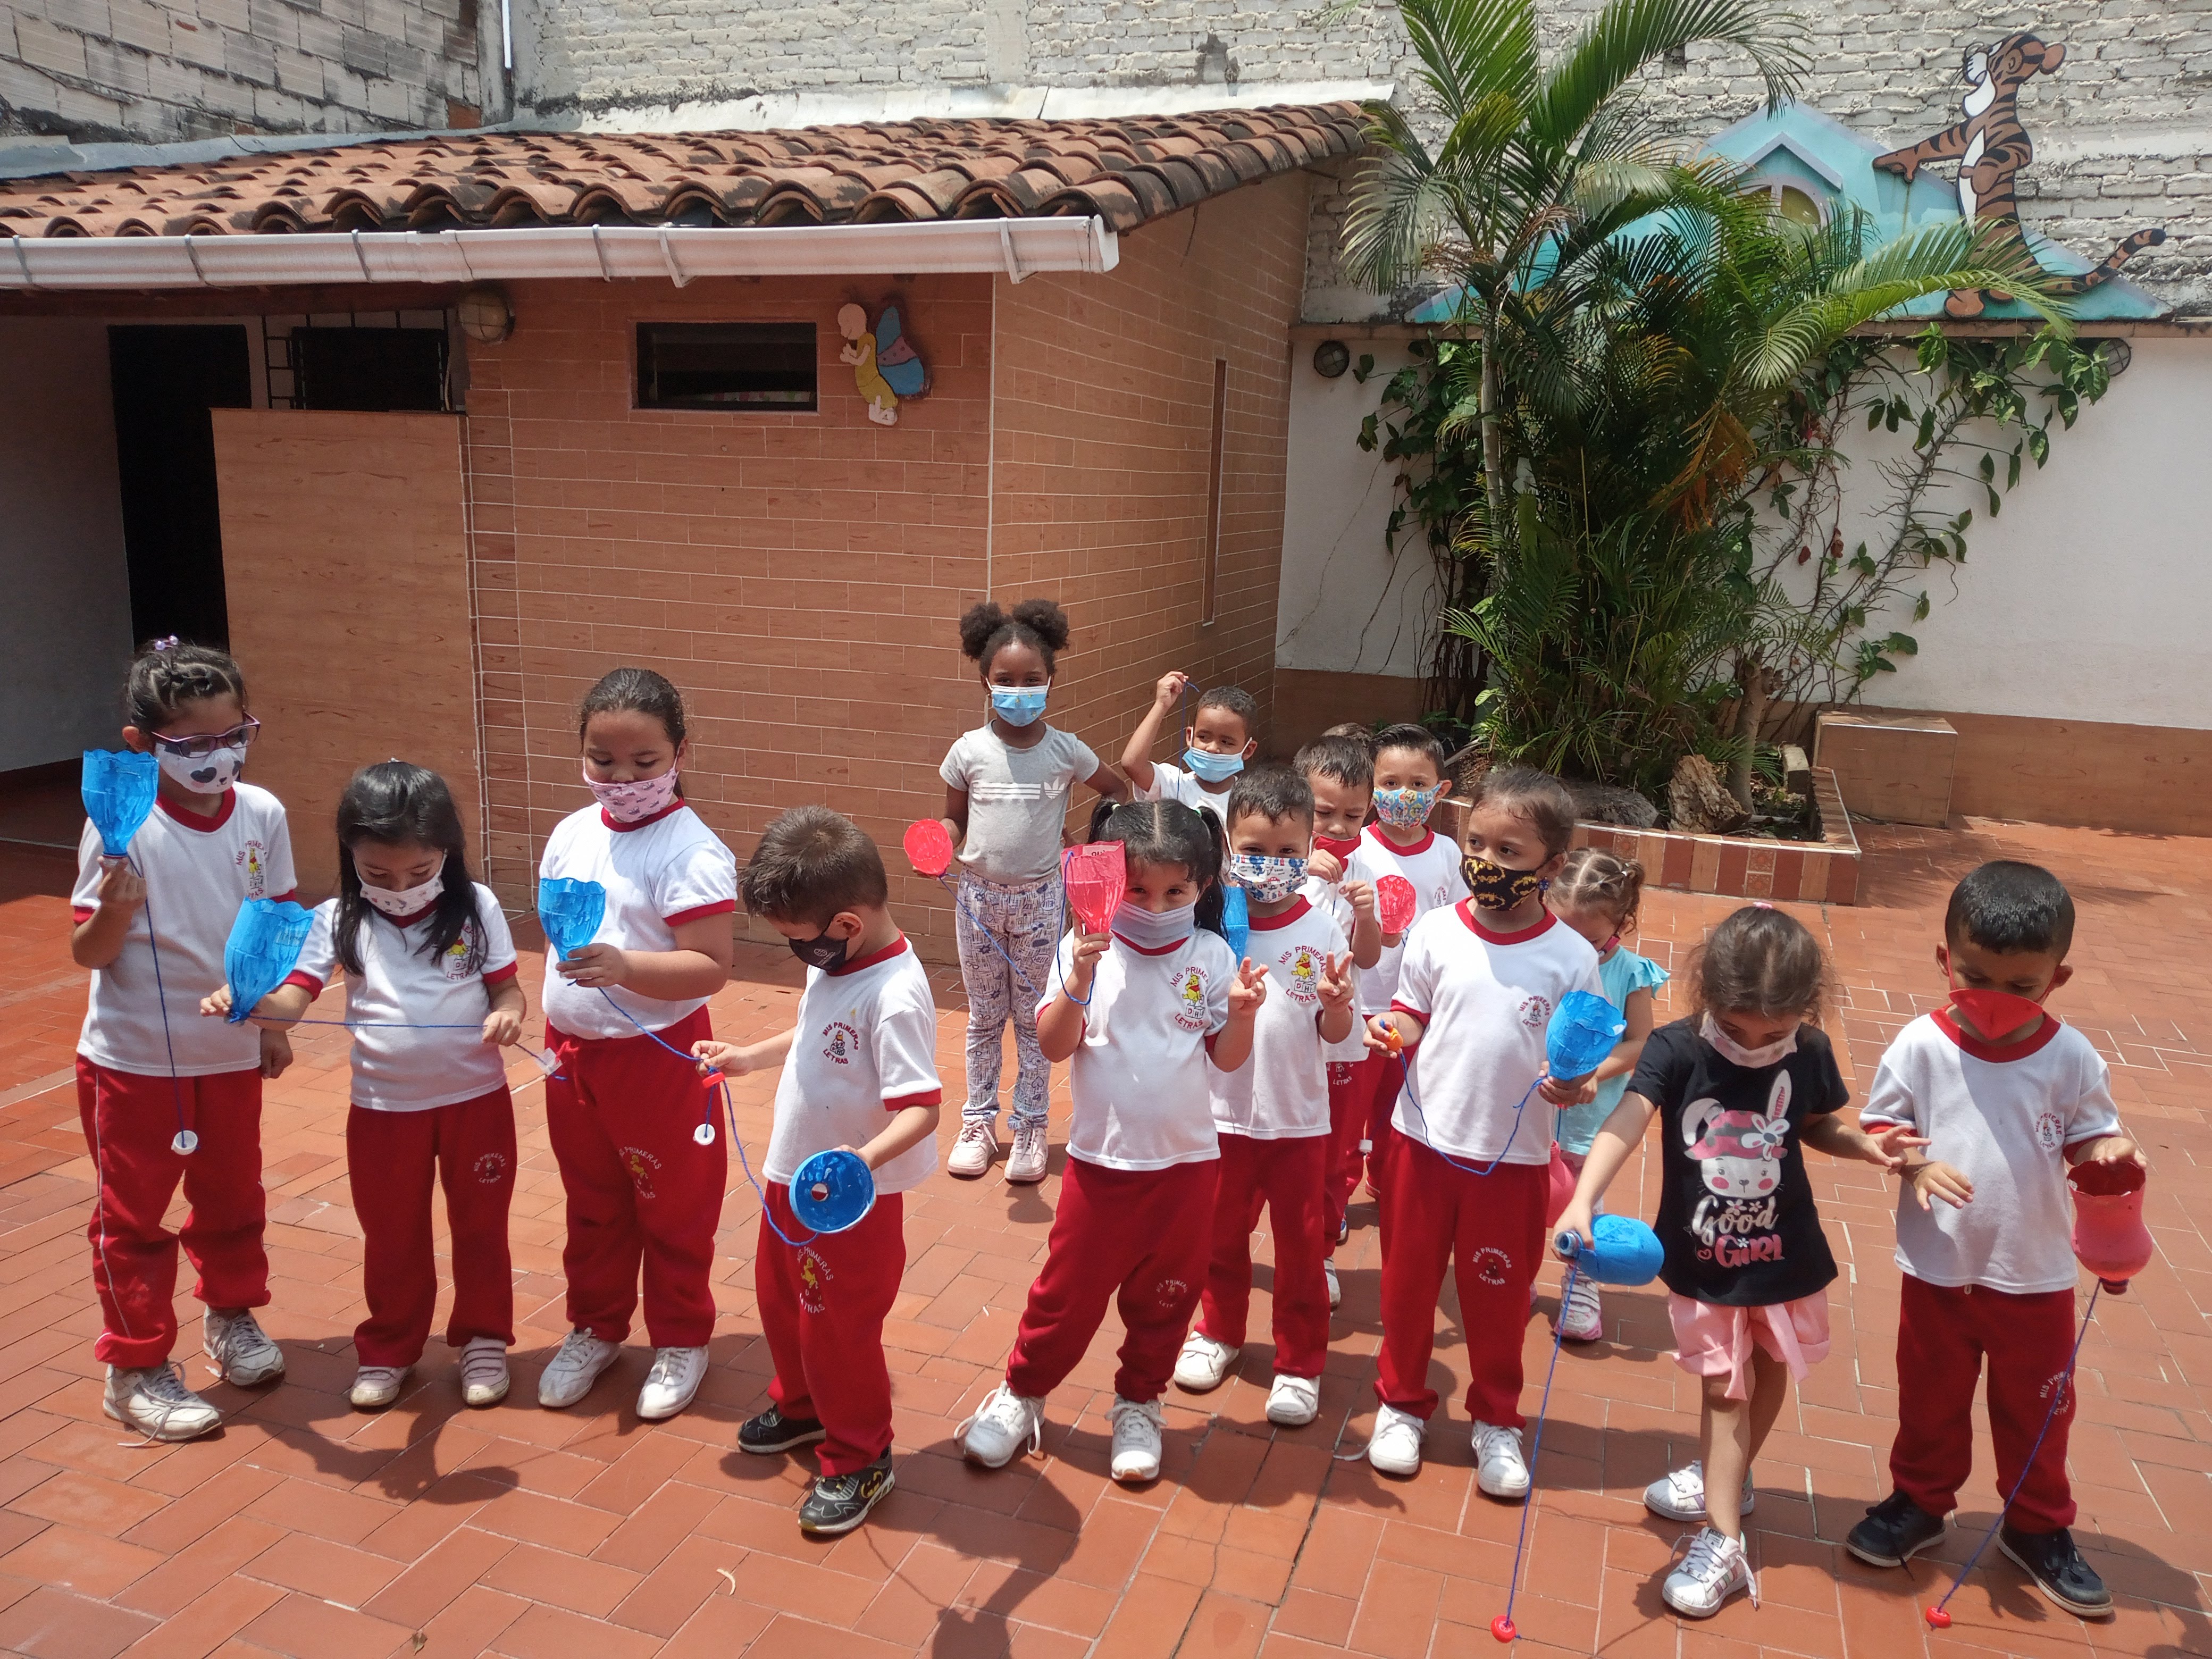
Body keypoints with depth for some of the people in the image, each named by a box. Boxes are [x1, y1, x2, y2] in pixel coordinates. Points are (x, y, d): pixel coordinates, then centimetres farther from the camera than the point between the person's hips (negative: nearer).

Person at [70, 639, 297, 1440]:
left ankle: (233, 1316, 42)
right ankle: (134, 1367, 25)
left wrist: (274, 1022, 8)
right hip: (134, 1060, -3)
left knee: (232, 1197, 20)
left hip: (232, 1052, 4)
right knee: (133, 1217, 11)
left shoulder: (261, 814, -7)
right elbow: (89, 952, -14)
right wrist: (112, 910, -35)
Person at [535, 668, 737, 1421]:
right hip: (573, 1050, 6)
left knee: (672, 1209, 11)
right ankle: (595, 1328, 40)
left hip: (658, 1056, -6)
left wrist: (623, 966, -37)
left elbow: (711, 966, -24)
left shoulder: (691, 852, -19)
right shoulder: (572, 834, 3)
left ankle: (680, 1340, 30)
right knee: (591, 1203, 21)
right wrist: (550, 1021, 14)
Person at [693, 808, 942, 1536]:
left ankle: (859, 1460, 29)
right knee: (781, 1300, 26)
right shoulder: (836, 964, -1)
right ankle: (802, 1406, 52)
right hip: (793, 1179, 9)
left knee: (836, 1327, 6)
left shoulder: (895, 996, -30)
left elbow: (921, 1107, -33)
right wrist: (748, 1056, 15)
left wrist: (865, 1158, -47)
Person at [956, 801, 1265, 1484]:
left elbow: (1227, 1057, -2)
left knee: (1164, 1296, 15)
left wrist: (1242, 1013, -21)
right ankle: (1022, 1393, 33)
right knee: (1069, 1289, 11)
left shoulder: (1212, 956, -5)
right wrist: (1078, 983, -28)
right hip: (1100, 1158, -1)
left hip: (1185, 1162, 1)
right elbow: (1055, 1045, -12)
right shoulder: (1088, 948, -9)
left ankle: (1138, 1404, 37)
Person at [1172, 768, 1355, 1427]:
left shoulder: (1322, 930, -8)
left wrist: (1336, 1002, -25)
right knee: (1220, 1233, 20)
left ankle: (1300, 1362, 30)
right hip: (1224, 1113, 1)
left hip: (1299, 1118, 0)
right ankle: (1220, 1330, 43)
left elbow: (1336, 1034, -5)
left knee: (1300, 1247, 12)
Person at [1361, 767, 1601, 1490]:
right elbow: (1412, 1017, 4)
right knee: (1409, 1280, 14)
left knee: (1498, 1295, 13)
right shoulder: (1437, 932, -6)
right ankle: (1401, 1403, 37)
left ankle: (1496, 1422, 36)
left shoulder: (1572, 956, -9)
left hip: (1514, 1157, -1)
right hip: (1424, 1140, 1)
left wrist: (1571, 1084, -22)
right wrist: (1391, 1032, -18)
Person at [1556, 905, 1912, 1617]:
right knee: (1724, 1390, 5)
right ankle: (1724, 1542, 14)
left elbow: (1818, 1125, 7)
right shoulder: (1676, 1050, -22)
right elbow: (1625, 1123, -34)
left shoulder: (1809, 1055, -12)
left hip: (1785, 1256, 3)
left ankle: (1727, 1479, 47)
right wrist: (1583, 1201, -48)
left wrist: (1866, 1146, -13)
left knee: (1768, 1371, 22)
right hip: (1704, 1262, -3)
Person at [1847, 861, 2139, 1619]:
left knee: (2036, 1409, 18)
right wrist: (1916, 1165, -24)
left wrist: (2113, 1154, -24)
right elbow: (1878, 1127, -6)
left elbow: (2090, 1138, -2)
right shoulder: (1920, 1046, -14)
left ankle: (2039, 1529, 39)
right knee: (1930, 1400, 18)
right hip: (1939, 1269, -1)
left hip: (2036, 1274, 1)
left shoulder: (2072, 1058, -10)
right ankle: (1919, 1501, 40)